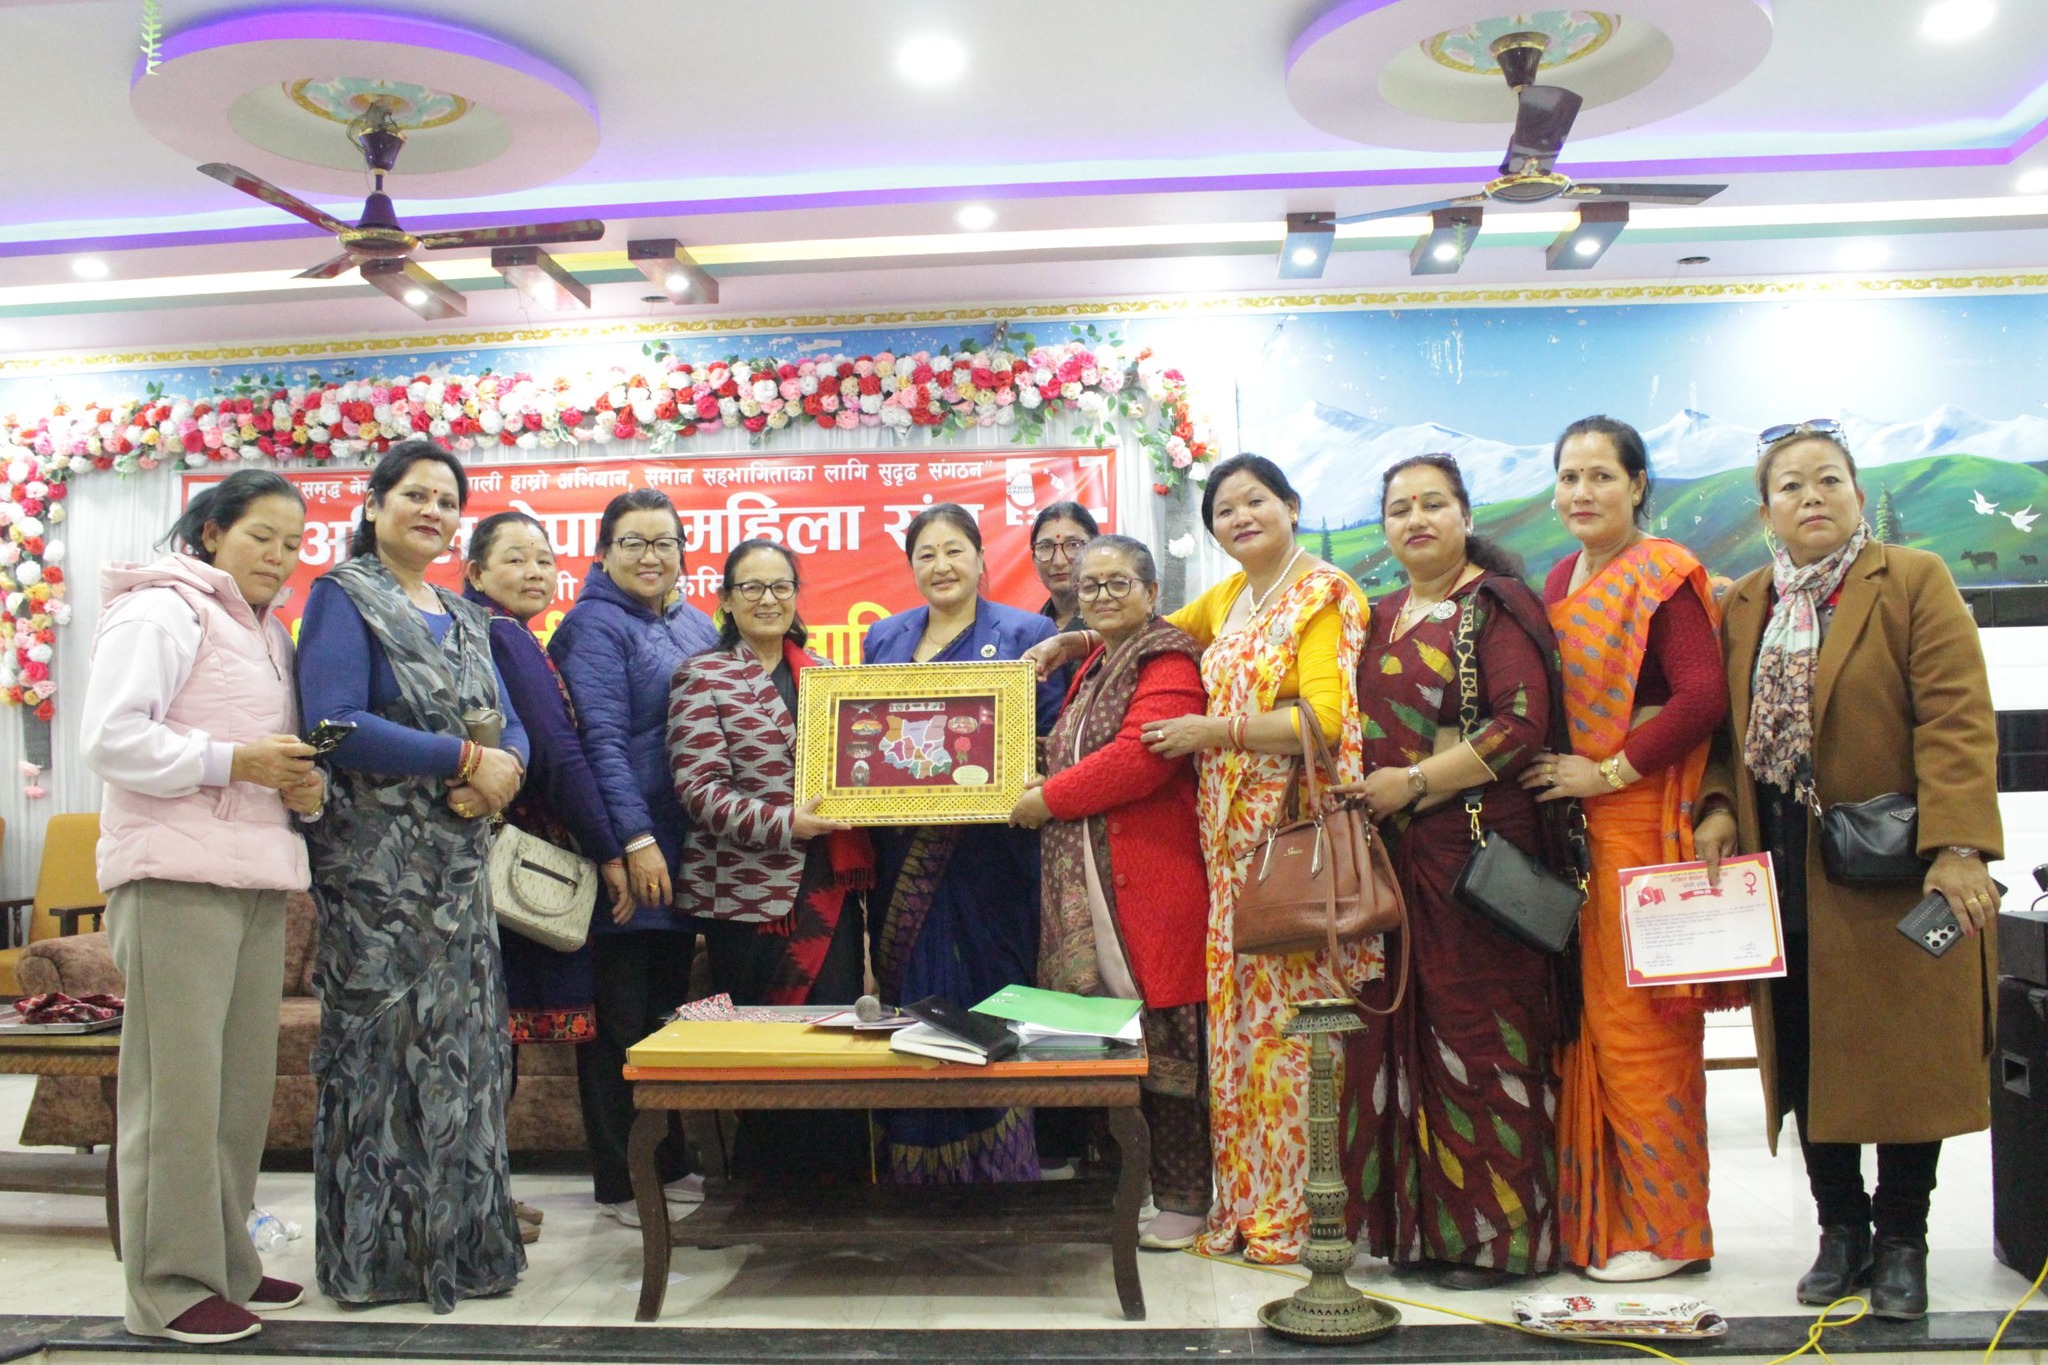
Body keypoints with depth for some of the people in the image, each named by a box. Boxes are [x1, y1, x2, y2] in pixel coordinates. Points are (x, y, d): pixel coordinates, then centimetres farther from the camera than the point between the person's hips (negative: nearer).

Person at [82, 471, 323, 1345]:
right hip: (175, 875, -8)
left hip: (256, 878, 8)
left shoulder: (268, 632, 21)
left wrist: (301, 786, 5)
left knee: (245, 1084, 10)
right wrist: (234, 762, -19)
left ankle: (225, 1261, 22)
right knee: (178, 1084, -4)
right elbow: (111, 741, -14)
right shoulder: (161, 611, -4)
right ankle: (168, 1286, 5)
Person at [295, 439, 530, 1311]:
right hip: (376, 859, -7)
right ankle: (379, 1252, 9)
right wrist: (466, 759, -16)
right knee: (383, 1044, -3)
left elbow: (508, 721, 14)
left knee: (464, 1044, 9)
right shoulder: (343, 598, -3)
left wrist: (508, 766, -9)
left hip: (459, 861, 7)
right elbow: (337, 725, -17)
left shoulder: (464, 617, 18)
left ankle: (459, 1237, 20)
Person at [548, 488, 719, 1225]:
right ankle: (618, 1183, 10)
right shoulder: (594, 625, -6)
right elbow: (602, 738, -16)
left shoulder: (697, 626, 15)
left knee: (670, 1009, 14)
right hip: (624, 851, -7)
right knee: (620, 1018, 0)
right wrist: (635, 840, -22)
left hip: (685, 849, 7)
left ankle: (669, 1163, 25)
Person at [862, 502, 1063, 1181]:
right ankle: (917, 1173, 15)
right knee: (913, 1004, 5)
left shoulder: (1025, 634, 3)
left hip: (989, 858, -3)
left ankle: (998, 1168, 10)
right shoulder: (883, 639, 16)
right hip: (906, 861, 4)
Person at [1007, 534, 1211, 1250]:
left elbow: (1138, 759, -19)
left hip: (1150, 885, -9)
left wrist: (1046, 799, -9)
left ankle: (1184, 1199, 7)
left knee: (1163, 1042, -3)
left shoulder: (1166, 661, -7)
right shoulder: (1093, 669, 22)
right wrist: (1045, 793, 12)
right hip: (1089, 891, 9)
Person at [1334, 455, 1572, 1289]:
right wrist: (1358, 791, 7)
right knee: (1400, 1029, 6)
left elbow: (1522, 726, -13)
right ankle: (1418, 1221, 16)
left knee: (1475, 1032, -3)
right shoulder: (1381, 618, 19)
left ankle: (1495, 1231, 9)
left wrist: (1413, 783, -15)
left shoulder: (1497, 607, -3)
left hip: (1474, 854, -6)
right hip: (1389, 858, 7)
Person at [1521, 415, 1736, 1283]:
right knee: (1583, 1016, 9)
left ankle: (1664, 1228, 11)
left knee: (1636, 1018, -3)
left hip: (1637, 820, -7)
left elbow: (1704, 696, -18)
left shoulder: (1663, 574, -7)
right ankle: (1595, 1212, 20)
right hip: (1566, 823, 7)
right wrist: (1552, 774, 7)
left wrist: (1610, 771, -16)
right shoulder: (1561, 579, 15)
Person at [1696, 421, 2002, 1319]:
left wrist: (1957, 847, -20)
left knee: (1904, 1061, 4)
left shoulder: (1916, 583, -3)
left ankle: (1901, 1240, 20)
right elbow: (1727, 725, 14)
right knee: (1807, 1061, 8)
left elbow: (1957, 720, -11)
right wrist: (1718, 806, -4)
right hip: (1785, 880, 4)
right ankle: (1841, 1229, 24)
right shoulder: (1743, 606, 12)